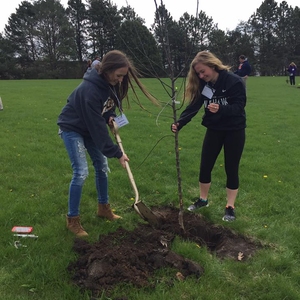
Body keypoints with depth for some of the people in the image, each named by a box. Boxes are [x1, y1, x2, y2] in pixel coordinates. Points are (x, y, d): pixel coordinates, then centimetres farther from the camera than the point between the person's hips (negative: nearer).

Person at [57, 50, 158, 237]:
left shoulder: (111, 83, -11)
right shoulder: (90, 89, -36)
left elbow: (110, 104, 11)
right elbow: (98, 127, -33)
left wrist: (110, 116, -12)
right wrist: (117, 153, -28)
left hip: (90, 128, 8)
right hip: (72, 128, -8)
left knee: (102, 166, 9)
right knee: (81, 172, -13)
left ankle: (104, 208, 26)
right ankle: (72, 219, 2)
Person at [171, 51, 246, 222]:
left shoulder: (234, 81, -19)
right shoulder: (203, 84, -4)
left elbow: (239, 107, -24)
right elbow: (193, 107, -12)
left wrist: (221, 109, -43)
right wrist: (179, 123, -27)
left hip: (234, 130, -4)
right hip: (214, 129, 5)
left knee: (231, 169, 5)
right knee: (205, 166, 8)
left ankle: (230, 207, 20)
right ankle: (203, 200, 30)